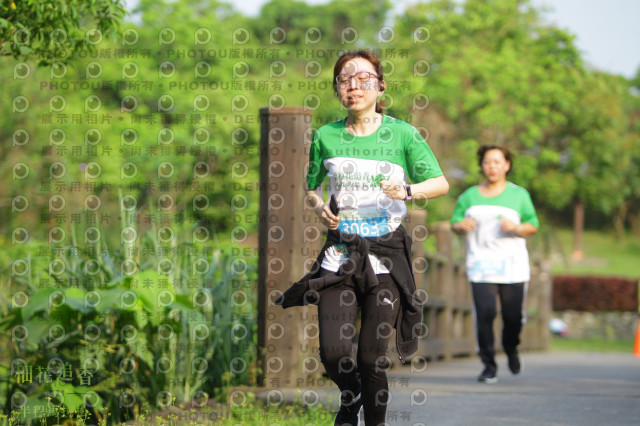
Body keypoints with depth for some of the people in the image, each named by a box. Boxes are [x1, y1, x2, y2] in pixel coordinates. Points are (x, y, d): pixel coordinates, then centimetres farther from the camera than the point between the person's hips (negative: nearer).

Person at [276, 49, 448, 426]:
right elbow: (310, 188, 19)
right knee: (333, 352, -8)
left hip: (386, 253, -2)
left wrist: (407, 191, -16)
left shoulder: (402, 133, 0)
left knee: (373, 358, -3)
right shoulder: (326, 136, 6)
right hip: (340, 253, 2)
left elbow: (441, 183, 2)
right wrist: (319, 208, -3)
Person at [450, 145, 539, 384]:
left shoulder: (518, 195, 10)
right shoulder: (469, 196, 13)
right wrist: (461, 226, -11)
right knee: (484, 314, -13)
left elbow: (533, 225, 10)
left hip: (512, 265, 0)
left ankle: (511, 348, 31)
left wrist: (516, 228, -11)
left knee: (513, 317, -1)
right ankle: (489, 366, -4)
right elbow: (455, 223, 13)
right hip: (481, 263, 0)